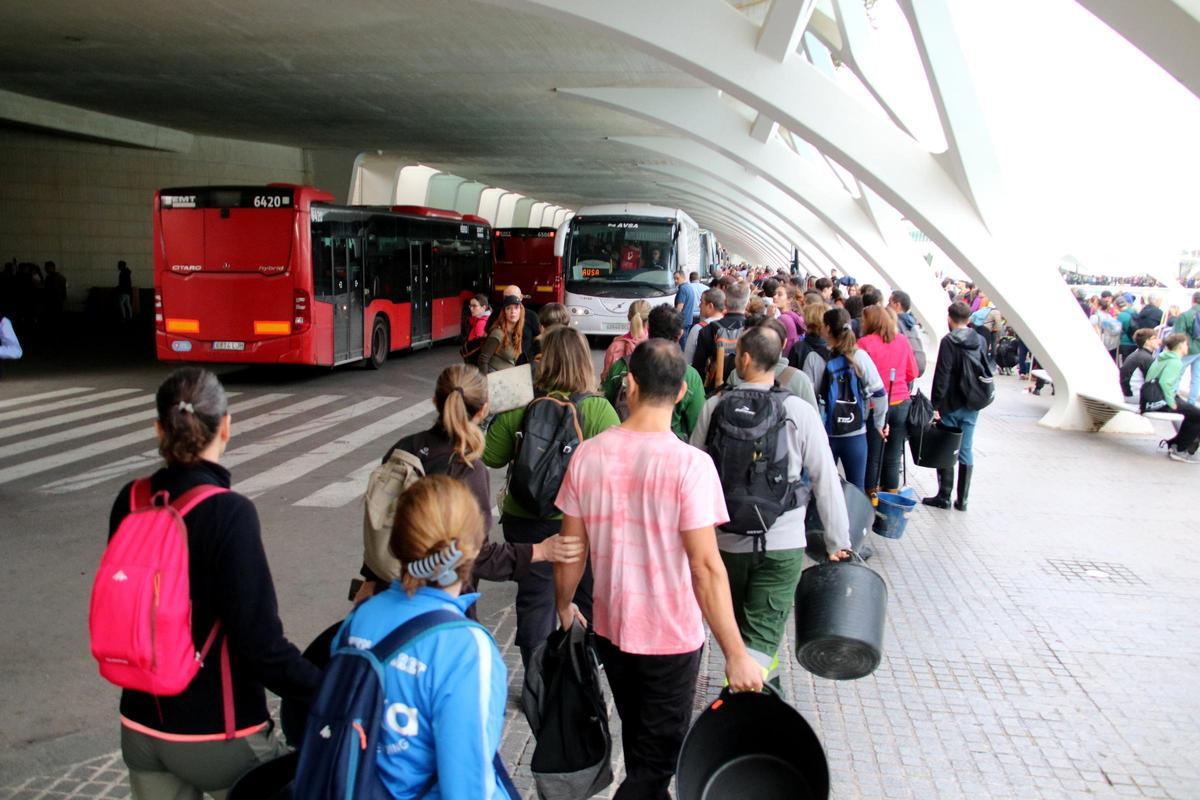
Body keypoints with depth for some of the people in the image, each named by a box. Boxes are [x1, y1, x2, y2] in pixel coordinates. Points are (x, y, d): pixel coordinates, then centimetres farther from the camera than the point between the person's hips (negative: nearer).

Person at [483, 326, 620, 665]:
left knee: (534, 602, 15)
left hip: (525, 521, 1)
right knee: (594, 599, 21)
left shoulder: (520, 406, -10)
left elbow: (491, 458, 0)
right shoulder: (599, 409, -15)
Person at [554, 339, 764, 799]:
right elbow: (705, 567, -24)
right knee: (657, 758, 14)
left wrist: (564, 607, 16)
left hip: (611, 628, 5)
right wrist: (736, 655, -18)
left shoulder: (588, 455, -9)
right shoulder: (690, 464, -21)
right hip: (672, 637, -4)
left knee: (637, 737, 27)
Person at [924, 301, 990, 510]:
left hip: (951, 405, -5)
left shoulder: (949, 341, -14)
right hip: (972, 406, 5)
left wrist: (935, 404, -14)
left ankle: (944, 496, 9)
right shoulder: (981, 341, 5)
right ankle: (962, 499, 14)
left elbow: (941, 376, -18)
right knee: (966, 450, 10)